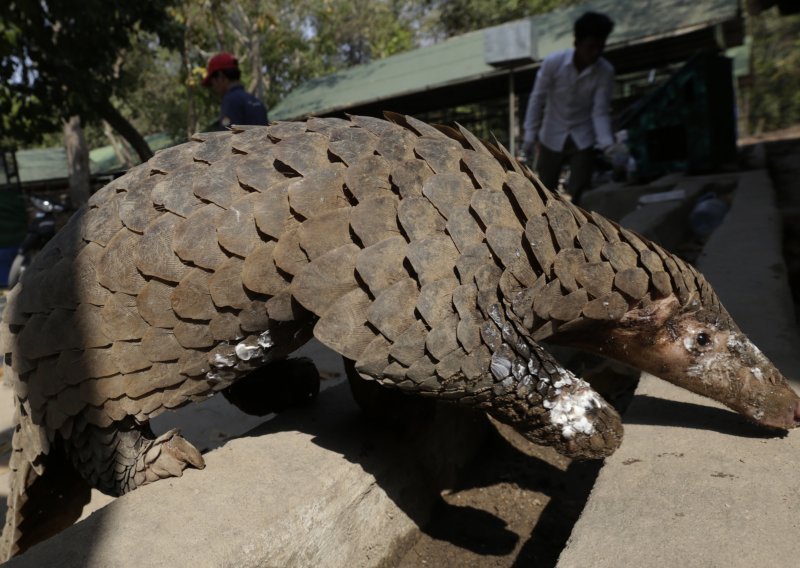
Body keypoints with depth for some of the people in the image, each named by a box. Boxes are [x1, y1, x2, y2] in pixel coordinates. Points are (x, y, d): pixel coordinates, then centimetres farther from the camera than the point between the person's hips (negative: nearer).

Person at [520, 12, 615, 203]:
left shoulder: (605, 72, -19)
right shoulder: (553, 62, -21)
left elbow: (600, 112, -14)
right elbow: (537, 98, -10)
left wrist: (607, 144, -27)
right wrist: (530, 135, -10)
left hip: (582, 139, 0)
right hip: (552, 137, 0)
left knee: (579, 194, -1)